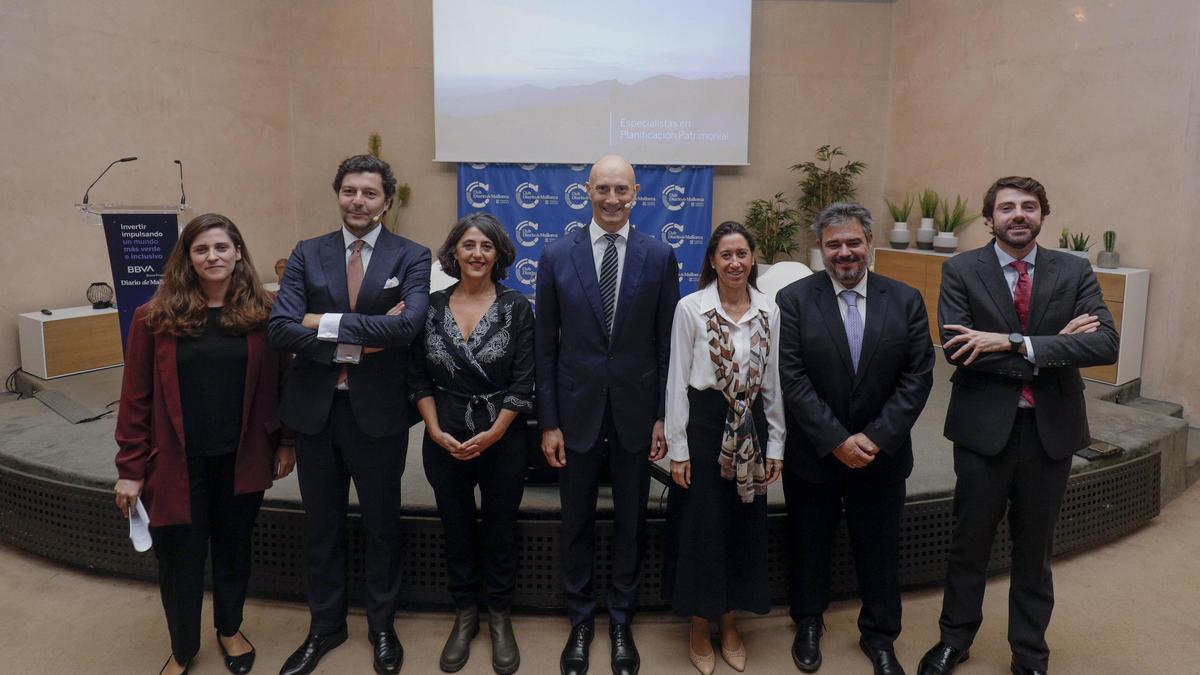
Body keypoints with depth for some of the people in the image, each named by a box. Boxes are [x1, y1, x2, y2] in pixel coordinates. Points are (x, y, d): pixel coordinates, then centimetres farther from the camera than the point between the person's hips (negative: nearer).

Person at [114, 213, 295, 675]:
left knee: (234, 549, 17)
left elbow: (280, 381, 3)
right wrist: (130, 468, -3)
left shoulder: (263, 313, -3)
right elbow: (136, 397, -3)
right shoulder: (155, 318, -5)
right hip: (178, 463, -1)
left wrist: (286, 441, 3)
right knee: (180, 560, 11)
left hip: (241, 460, 1)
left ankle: (229, 629, 42)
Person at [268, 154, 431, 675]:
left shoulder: (411, 257, -5)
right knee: (321, 525, 17)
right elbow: (281, 330, -10)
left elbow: (407, 325, -22)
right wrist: (359, 344, -18)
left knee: (381, 524, 14)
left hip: (378, 411, -2)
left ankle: (381, 626, 36)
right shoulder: (307, 255, 2)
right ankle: (324, 627, 38)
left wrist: (327, 323, -18)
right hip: (314, 409, 3)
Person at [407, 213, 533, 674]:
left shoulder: (517, 308, -5)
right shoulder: (432, 306, 1)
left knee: (500, 531, 11)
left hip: (502, 440, -2)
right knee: (457, 530, 14)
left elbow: (523, 382, -8)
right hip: (444, 441, 2)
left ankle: (499, 617, 31)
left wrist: (490, 436, -14)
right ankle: (464, 615, 33)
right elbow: (419, 378, 2)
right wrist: (437, 432, -8)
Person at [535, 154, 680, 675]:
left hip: (635, 412, 0)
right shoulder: (556, 256, -2)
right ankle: (580, 620, 32)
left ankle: (621, 621, 33)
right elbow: (545, 347, -1)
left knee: (630, 523, 13)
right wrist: (548, 422, -3)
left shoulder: (660, 257, -2)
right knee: (576, 523, 13)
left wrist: (663, 416, -2)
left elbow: (668, 344, 0)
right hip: (577, 411, 0)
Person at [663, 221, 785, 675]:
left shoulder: (769, 311, 2)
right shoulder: (690, 308, -8)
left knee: (744, 525, 12)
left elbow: (774, 381, 7)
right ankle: (699, 630, 25)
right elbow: (677, 381, -7)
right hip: (704, 425, -3)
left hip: (751, 428, 4)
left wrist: (776, 445, 5)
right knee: (701, 527, 5)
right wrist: (677, 449, -9)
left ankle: (729, 623, 32)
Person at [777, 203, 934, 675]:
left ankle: (879, 636, 36)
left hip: (881, 454, 2)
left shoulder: (906, 300, -2)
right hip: (813, 453, -1)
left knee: (880, 548, 15)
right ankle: (808, 623, 39)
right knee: (810, 544, 15)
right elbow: (792, 379, -13)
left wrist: (875, 438, -14)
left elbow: (918, 377, -5)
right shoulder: (793, 299, -8)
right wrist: (837, 441, -17)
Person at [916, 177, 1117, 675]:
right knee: (970, 541, 13)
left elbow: (1106, 344, -14)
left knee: (1034, 548, 17)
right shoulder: (960, 271, -6)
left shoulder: (1074, 272, 0)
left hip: (1052, 428, 2)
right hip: (984, 427, -2)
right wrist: (1054, 346, -17)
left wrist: (1013, 343, -24)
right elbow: (958, 351, -18)